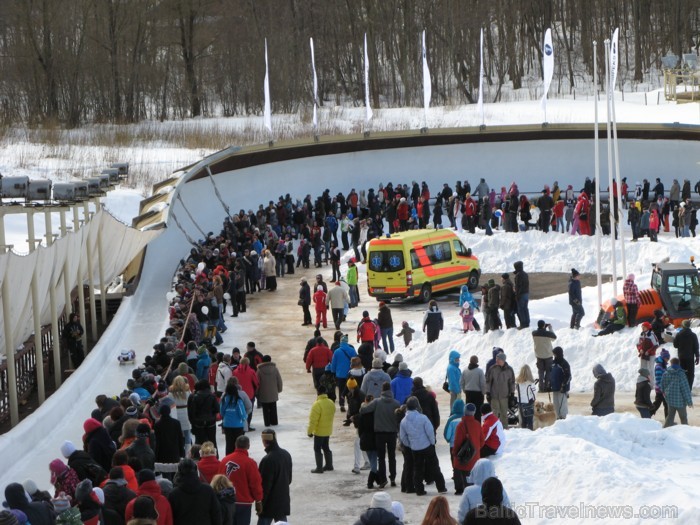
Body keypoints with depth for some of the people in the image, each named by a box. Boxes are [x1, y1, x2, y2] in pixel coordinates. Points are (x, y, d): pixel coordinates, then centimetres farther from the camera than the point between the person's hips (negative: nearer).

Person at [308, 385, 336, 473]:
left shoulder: (317, 404, -23)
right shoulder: (331, 403, 1)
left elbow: (313, 420, -23)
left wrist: (310, 431, -15)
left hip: (319, 431, -7)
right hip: (328, 430, 7)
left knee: (317, 449, 2)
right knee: (326, 447, 21)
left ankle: (319, 468, 2)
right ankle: (329, 465, 28)